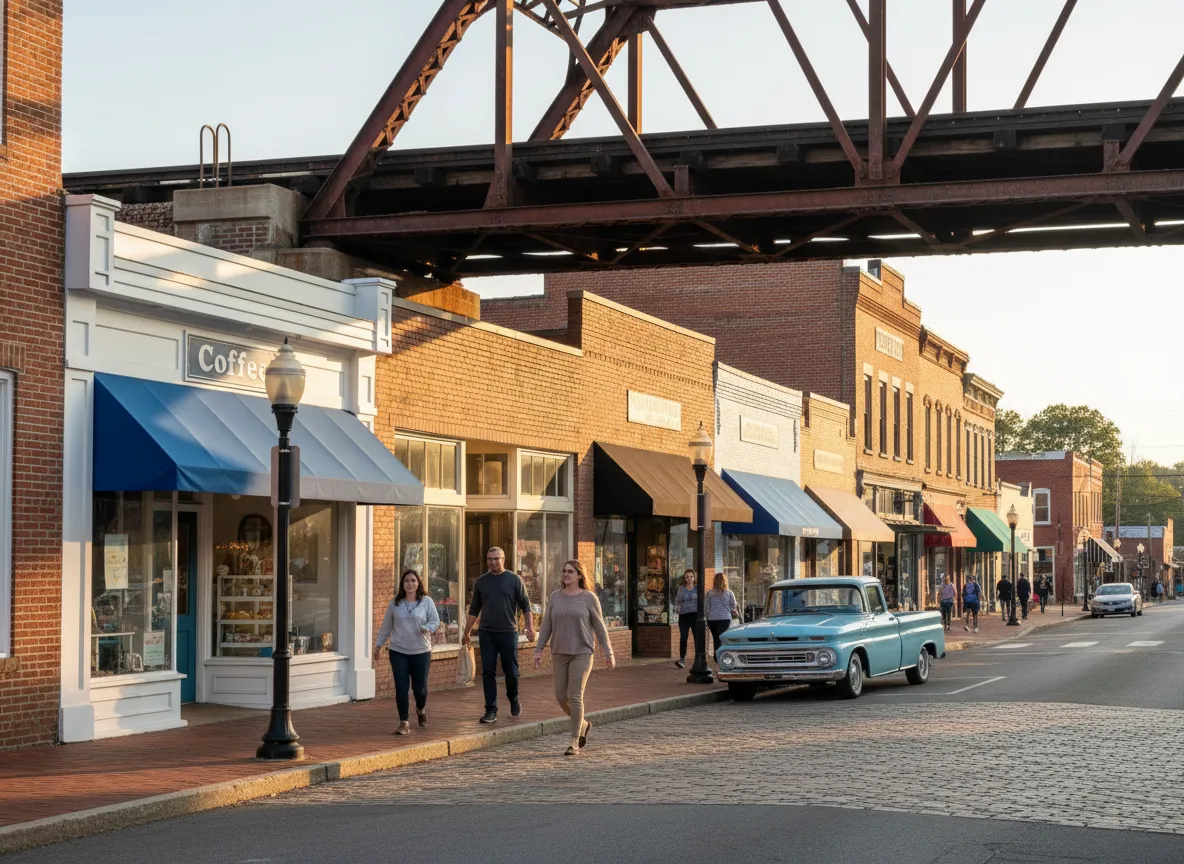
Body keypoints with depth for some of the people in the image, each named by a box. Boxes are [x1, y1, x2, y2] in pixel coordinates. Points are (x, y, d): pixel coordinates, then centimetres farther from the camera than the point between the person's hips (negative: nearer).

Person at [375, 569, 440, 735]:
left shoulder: (426, 601, 1)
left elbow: (435, 621, 2)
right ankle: (404, 723, 3)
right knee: (401, 688, -4)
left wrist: (427, 628, -19)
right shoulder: (394, 603, 7)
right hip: (398, 652, 1)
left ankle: (421, 709, 35)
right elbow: (386, 626, 14)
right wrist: (379, 644, 16)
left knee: (419, 688, 2)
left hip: (421, 652, -1)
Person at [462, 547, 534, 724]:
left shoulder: (513, 579, 1)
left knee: (511, 671, 3)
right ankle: (491, 711, 2)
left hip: (508, 632, -2)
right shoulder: (481, 581, 8)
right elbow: (474, 609, 14)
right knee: (488, 673, -1)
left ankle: (514, 700, 28)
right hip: (487, 633, 2)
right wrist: (466, 632, 12)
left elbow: (525, 605, -1)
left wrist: (530, 627, -11)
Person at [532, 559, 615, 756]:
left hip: (582, 654, -4)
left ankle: (574, 743, -5)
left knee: (575, 697, -11)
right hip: (560, 654, 4)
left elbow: (599, 627, -2)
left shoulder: (589, 598, -5)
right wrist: (538, 651, -2)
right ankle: (583, 724, 31)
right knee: (561, 697, 4)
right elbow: (546, 627, 6)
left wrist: (609, 653, -2)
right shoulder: (555, 597, 5)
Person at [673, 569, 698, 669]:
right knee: (683, 637, -11)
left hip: (695, 615, 0)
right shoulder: (681, 588, 7)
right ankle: (682, 660, -10)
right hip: (683, 615, 0)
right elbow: (677, 601, 11)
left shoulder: (698, 588, 5)